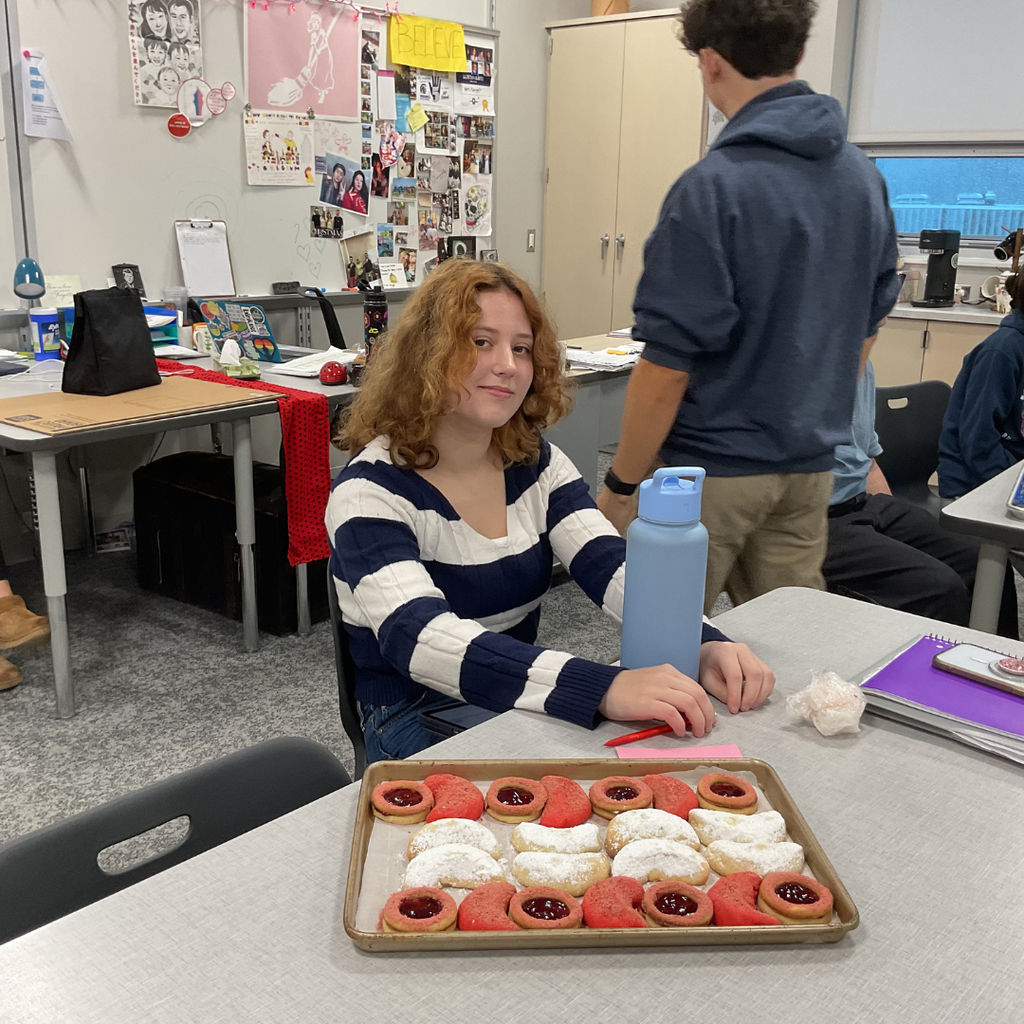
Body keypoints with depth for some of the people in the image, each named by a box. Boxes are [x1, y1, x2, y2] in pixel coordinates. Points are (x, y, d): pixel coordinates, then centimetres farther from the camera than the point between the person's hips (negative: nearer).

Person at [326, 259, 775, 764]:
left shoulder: (538, 464, 4)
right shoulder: (370, 490, -16)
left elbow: (614, 569, -10)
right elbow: (420, 641, -32)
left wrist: (704, 646, -31)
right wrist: (603, 688, -44)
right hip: (417, 724, -5)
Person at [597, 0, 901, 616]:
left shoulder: (715, 188, -18)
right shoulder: (865, 177, 4)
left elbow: (668, 363, -18)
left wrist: (621, 484, -8)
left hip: (711, 467, -6)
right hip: (810, 464, 7)